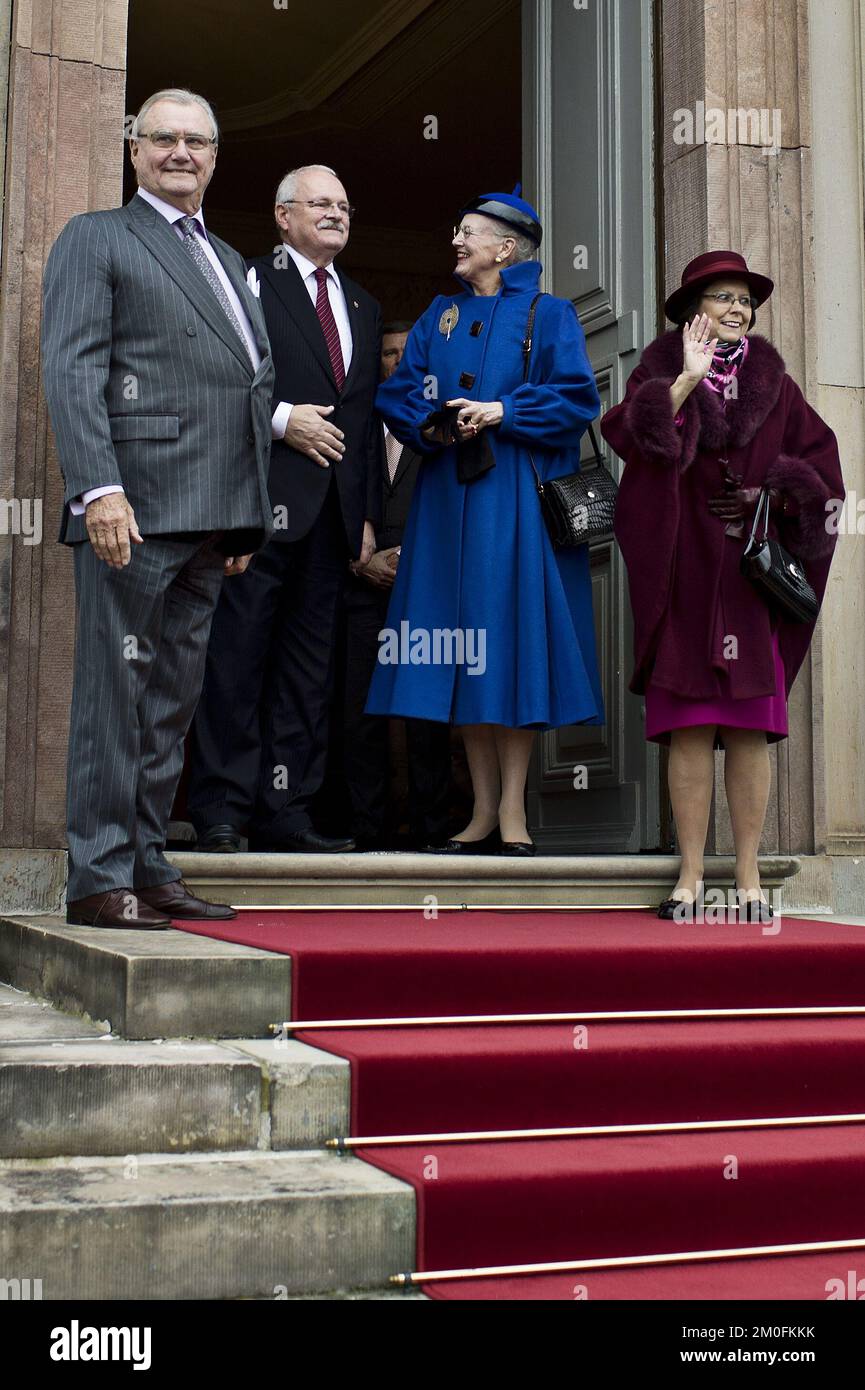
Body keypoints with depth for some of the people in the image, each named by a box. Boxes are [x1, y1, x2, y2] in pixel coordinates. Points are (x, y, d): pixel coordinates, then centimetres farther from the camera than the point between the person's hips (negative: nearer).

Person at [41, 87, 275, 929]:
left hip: (211, 516, 7)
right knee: (116, 692, -6)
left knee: (173, 701, 9)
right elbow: (72, 371, -8)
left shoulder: (227, 260, 26)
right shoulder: (96, 238, 4)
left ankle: (147, 866, 15)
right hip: (135, 509, -7)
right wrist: (99, 488, -20)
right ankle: (97, 880, -1)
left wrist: (248, 519, 18)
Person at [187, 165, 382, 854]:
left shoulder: (363, 307, 23)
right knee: (238, 650, -6)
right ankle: (221, 809, -1)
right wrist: (281, 418, -15)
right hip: (266, 499, -6)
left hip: (335, 508, 6)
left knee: (307, 661, 6)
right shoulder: (250, 283, 3)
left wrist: (369, 513, 16)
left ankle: (284, 813, 11)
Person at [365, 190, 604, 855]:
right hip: (449, 495, 4)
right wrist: (429, 425, -8)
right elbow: (398, 393, 12)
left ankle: (512, 809, -3)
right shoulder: (440, 315, 18)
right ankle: (484, 809, 5)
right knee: (462, 648, 0)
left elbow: (577, 396, -5)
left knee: (512, 641, -7)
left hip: (518, 497, -4)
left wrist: (504, 411, -15)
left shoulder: (549, 315, 5)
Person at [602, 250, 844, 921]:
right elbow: (627, 432, -10)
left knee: (750, 729, -1)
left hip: (752, 572, 2)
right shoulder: (661, 373, 10)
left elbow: (817, 458, 13)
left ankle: (749, 877, 4)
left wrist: (772, 492, -3)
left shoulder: (772, 382, 16)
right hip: (684, 572, -2)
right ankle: (692, 875, 0)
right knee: (689, 728, -5)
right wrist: (687, 381, -16)